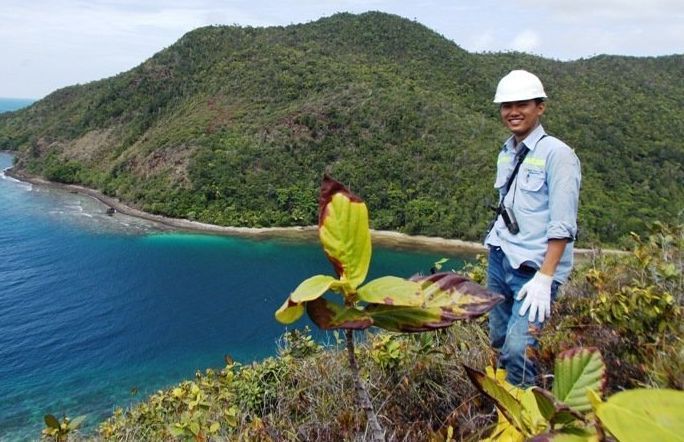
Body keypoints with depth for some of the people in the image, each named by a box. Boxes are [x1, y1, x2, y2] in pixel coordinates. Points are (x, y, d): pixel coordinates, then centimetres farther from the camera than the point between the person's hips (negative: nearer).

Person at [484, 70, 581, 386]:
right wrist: (497, 253, 12)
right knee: (498, 343, 13)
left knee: (518, 349, -15)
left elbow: (562, 226, -15)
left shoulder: (557, 154, -10)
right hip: (500, 259, 7)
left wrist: (544, 278, -20)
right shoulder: (506, 153, 12)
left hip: (534, 267, -7)